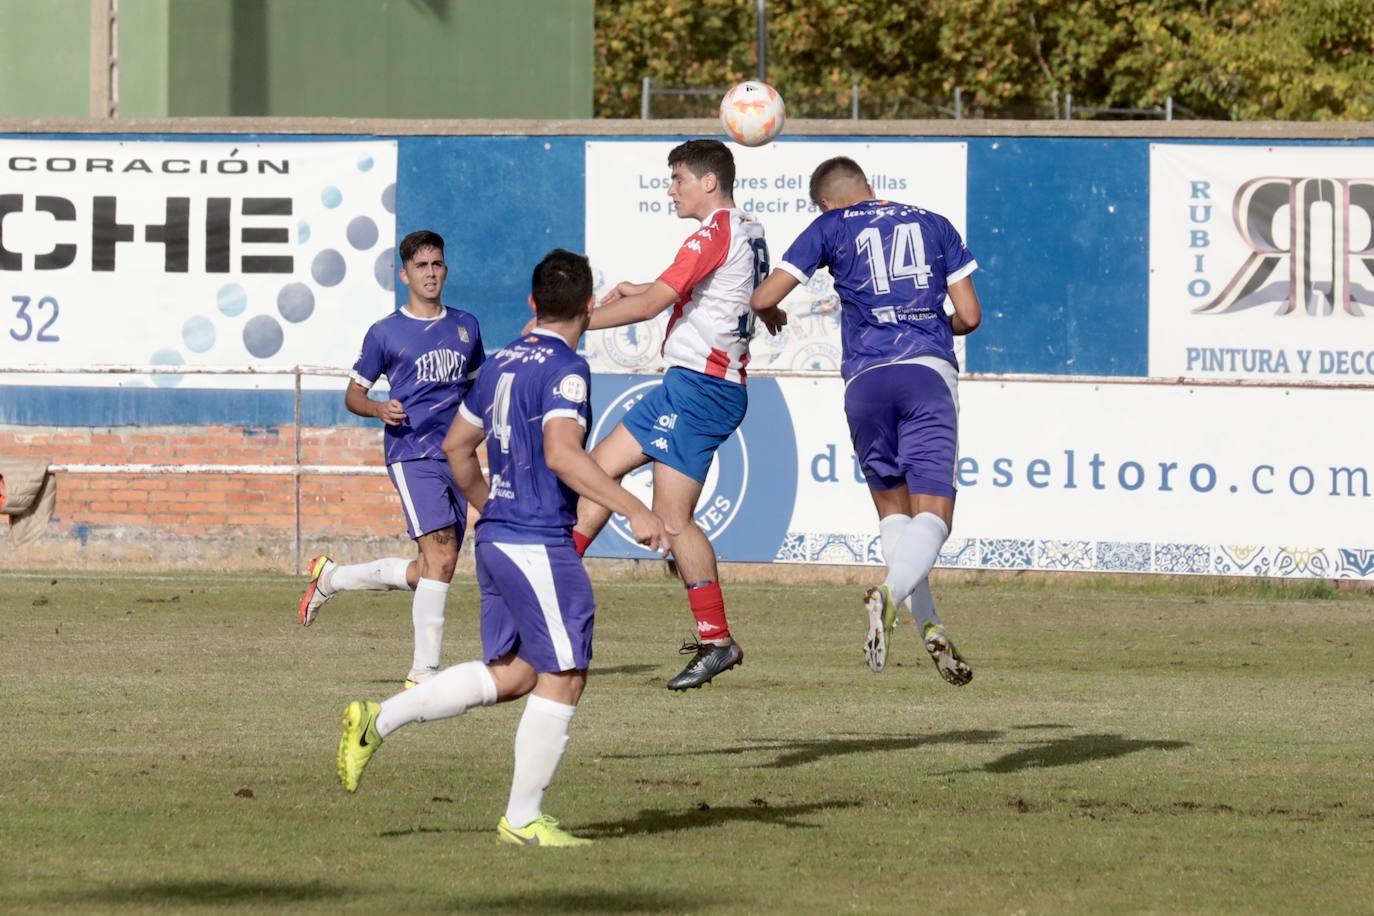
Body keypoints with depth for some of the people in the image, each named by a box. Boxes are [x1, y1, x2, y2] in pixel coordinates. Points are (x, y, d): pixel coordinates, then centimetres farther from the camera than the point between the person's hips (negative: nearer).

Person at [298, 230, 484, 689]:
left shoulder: (466, 327, 14)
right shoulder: (386, 333, 0)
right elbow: (353, 394, 6)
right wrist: (379, 408, -16)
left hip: (456, 457, 6)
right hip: (412, 455, -6)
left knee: (428, 573, 6)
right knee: (441, 556, -19)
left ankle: (331, 577, 28)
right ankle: (423, 673, -16)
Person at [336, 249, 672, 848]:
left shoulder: (501, 364, 13)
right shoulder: (566, 370, -13)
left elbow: (457, 446, 21)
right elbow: (562, 454, -26)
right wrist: (634, 511, -28)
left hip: (497, 537, 9)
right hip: (539, 544, -9)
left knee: (508, 675, 15)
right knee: (563, 679, -1)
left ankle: (377, 721, 8)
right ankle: (522, 820, 3)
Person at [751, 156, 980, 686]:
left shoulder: (831, 228, 12)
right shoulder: (934, 225, 18)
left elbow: (763, 299, 8)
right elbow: (969, 315, 15)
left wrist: (772, 316, 32)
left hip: (866, 379, 0)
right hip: (929, 371, 0)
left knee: (892, 512, 16)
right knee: (931, 516, -8)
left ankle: (929, 626, 3)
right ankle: (890, 595, -37)